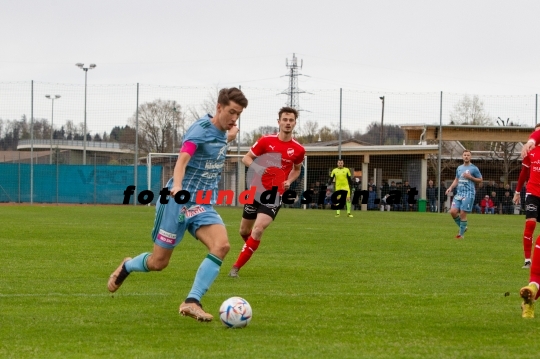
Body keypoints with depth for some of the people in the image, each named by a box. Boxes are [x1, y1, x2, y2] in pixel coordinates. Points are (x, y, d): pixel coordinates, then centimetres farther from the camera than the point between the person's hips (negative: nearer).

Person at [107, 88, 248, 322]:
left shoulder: (221, 133, 9)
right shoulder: (201, 129, -16)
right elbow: (183, 159, -32)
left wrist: (229, 135, 41)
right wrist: (177, 186, -48)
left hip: (203, 205, 7)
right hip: (179, 201, -7)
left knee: (221, 245, -22)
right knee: (158, 262, 3)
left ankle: (192, 302, -23)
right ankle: (126, 267, 38)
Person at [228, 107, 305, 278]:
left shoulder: (298, 150, -1)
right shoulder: (266, 141, -5)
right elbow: (246, 158, 2)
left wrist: (289, 181, -2)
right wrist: (257, 167, -20)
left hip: (275, 194, -1)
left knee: (258, 229, -20)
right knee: (244, 231, 10)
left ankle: (236, 267, -11)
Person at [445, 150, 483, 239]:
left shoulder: (474, 168, -1)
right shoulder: (459, 168, 16)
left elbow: (480, 180, 3)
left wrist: (470, 177, -11)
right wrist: (451, 187, 9)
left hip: (468, 194, -6)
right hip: (459, 193, 6)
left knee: (463, 213, -9)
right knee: (453, 211, -7)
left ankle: (461, 234, 3)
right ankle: (463, 227, 14)